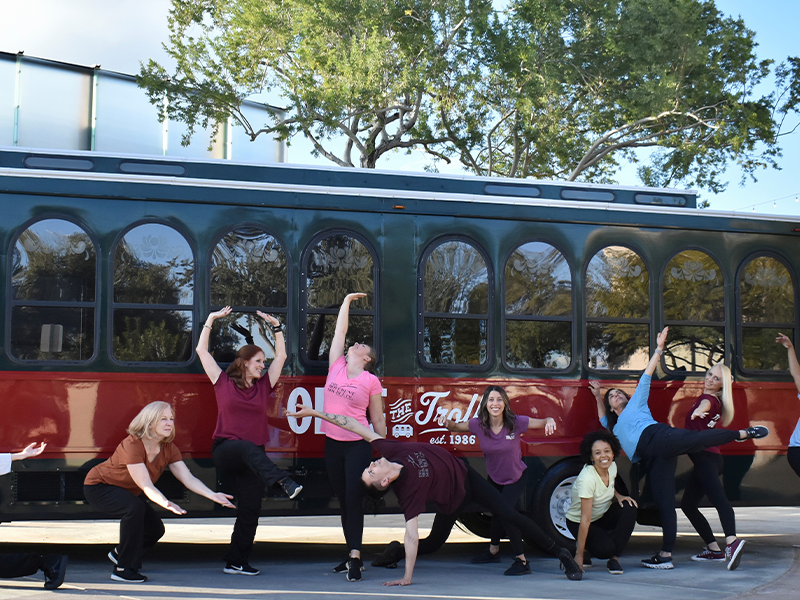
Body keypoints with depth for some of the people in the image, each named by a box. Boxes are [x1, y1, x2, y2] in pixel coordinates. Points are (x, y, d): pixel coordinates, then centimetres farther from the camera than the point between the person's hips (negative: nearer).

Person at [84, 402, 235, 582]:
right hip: (98, 486, -8)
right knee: (134, 507, -34)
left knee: (155, 529, -3)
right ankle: (123, 569, -21)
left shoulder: (168, 449, -11)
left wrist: (213, 495, -32)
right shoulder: (132, 445, -33)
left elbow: (188, 478, -16)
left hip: (127, 492, 8)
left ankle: (119, 554, 27)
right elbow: (146, 486, -39)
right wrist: (166, 503, -57)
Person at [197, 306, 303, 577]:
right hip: (225, 450, -4)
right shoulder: (223, 382, 4)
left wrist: (276, 327, 10)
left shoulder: (263, 385, 12)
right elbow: (202, 351, 4)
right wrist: (211, 320, 2)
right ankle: (284, 482, -56)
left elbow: (281, 356, 14)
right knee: (248, 448, -38)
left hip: (253, 457, 4)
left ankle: (236, 562, 3)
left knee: (250, 507, -3)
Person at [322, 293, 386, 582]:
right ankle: (353, 555, 18)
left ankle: (354, 556, -12)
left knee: (354, 498, -10)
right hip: (332, 443, 5)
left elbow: (378, 419, 3)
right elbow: (339, 332, 12)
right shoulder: (336, 367, 7)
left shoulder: (371, 381, -3)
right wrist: (347, 301, 20)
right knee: (343, 500, 10)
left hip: (358, 446, -5)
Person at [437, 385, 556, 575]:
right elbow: (455, 427, -5)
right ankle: (493, 551, 49)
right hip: (494, 477, 4)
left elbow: (543, 423, -19)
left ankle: (521, 560, -10)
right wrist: (447, 422, -28)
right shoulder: (478, 424, -21)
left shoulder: (516, 423, -28)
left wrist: (549, 421, -43)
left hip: (516, 477, -4)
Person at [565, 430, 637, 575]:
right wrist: (579, 555, -27)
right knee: (606, 548, -30)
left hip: (603, 516, 7)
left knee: (629, 508, -22)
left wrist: (618, 496, -10)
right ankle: (581, 547, 5)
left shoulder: (612, 467, -12)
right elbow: (585, 519, -31)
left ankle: (614, 558, -11)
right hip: (577, 522, -7)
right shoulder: (587, 479, -33)